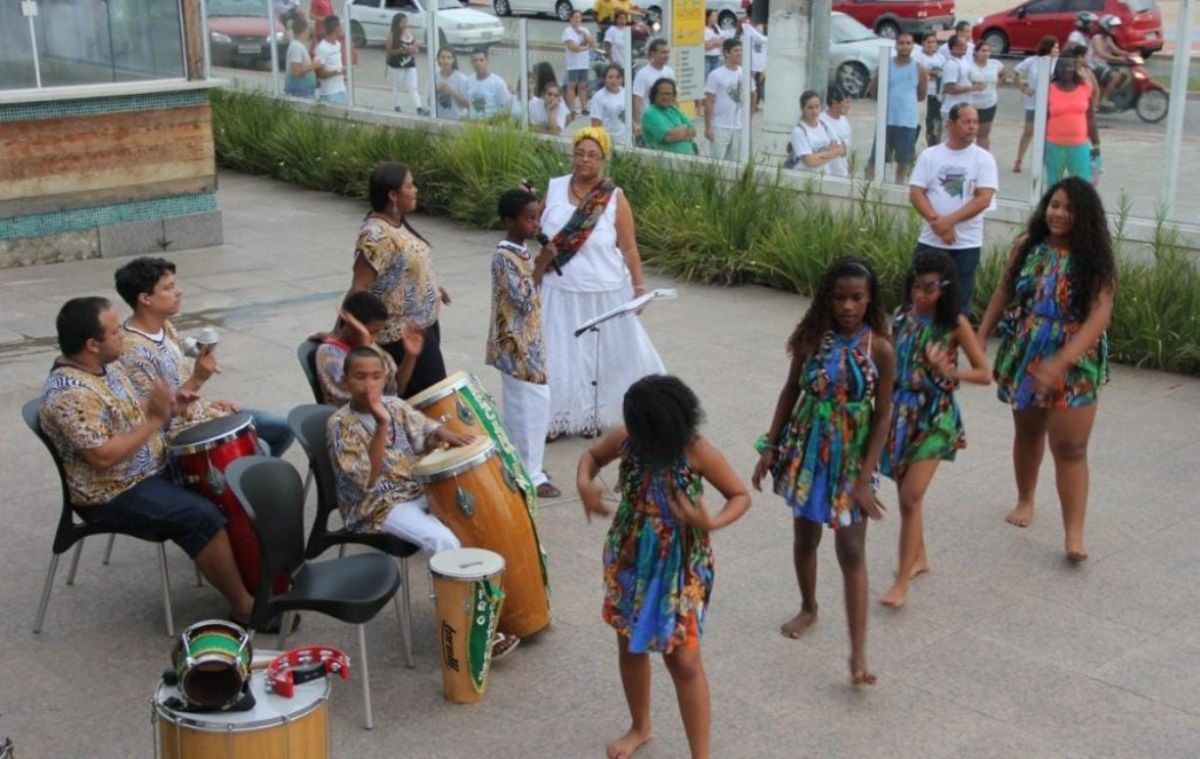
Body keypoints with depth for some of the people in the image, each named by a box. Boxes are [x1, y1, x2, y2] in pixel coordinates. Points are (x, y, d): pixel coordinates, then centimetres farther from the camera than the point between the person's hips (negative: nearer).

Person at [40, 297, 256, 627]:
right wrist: (155, 421, -27)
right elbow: (102, 456, -31)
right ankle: (244, 605, -11)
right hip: (112, 495, -10)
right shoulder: (70, 393, -27)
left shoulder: (106, 365, 4)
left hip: (149, 469, 10)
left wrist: (164, 404, 0)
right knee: (202, 516, -22)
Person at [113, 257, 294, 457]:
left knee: (282, 428, 10)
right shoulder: (133, 350, -26)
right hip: (178, 433, -9)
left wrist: (208, 403, 6)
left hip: (197, 411, 9)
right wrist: (198, 379, -31)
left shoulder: (165, 327, 2)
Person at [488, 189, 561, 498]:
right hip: (516, 344, -10)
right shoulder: (504, 258, -21)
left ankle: (520, 463, 28)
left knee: (519, 405, 17)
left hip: (527, 340, 10)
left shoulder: (521, 252, 8)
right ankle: (531, 474, 5)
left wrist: (542, 267, 7)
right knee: (530, 405, -4)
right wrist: (541, 264, -22)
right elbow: (523, 300, -25)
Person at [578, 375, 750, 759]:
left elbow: (741, 495, -13)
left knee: (683, 659, -2)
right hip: (629, 557, 4)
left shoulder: (697, 451, -22)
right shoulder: (625, 439, -12)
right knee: (630, 646, 19)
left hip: (680, 565, -4)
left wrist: (712, 523, -33)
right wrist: (585, 483, -15)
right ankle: (639, 727, 43)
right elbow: (591, 455, 8)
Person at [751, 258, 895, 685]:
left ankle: (858, 653, -4)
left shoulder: (878, 348, -12)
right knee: (805, 537, 18)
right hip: (806, 450, 3)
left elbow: (882, 415, -9)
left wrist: (865, 480, -11)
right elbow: (791, 391, 5)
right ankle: (808, 609, 43)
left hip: (851, 457, -3)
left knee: (852, 552, -4)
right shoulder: (812, 337, -6)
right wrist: (770, 447, 3)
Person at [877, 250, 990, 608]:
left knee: (910, 498, -8)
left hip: (934, 416, -4)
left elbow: (985, 374, -8)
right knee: (906, 495, 14)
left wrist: (948, 372, -24)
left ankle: (901, 583, -2)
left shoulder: (955, 324, -10)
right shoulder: (901, 315, 1)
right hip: (901, 412, 5)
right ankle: (918, 557, 36)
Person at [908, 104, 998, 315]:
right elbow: (915, 193, -3)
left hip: (966, 244, -1)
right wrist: (936, 220, -17)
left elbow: (984, 199, -9)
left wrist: (949, 220, -18)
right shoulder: (929, 155, 4)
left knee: (960, 302, 3)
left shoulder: (983, 158, 0)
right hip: (930, 240, 1)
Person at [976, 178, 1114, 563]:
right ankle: (1025, 500, 42)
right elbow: (1003, 294, 8)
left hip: (1074, 365, -3)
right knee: (1027, 432, 20)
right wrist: (980, 338, 3)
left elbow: (1099, 317, -20)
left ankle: (1074, 535, -5)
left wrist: (1060, 363, -30)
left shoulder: (1094, 260, -12)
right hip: (1023, 357, 4)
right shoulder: (1026, 247, -2)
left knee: (1070, 448, -7)